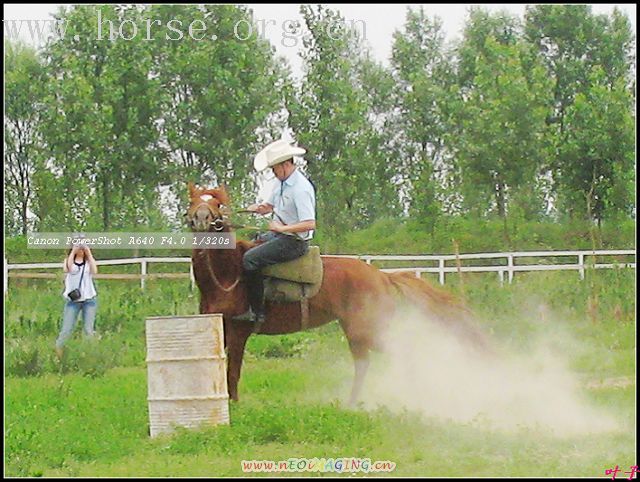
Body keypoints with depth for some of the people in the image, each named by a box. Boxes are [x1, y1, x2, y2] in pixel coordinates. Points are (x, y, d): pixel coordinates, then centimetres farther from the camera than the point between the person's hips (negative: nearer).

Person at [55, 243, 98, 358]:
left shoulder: (89, 261, 9)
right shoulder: (69, 260, 7)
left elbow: (94, 271, -13)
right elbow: (67, 269, -16)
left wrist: (89, 253, -8)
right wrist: (73, 252, -12)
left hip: (89, 300, 1)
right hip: (73, 300, -1)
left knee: (88, 330, 2)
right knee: (66, 329, -4)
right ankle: (57, 349, 3)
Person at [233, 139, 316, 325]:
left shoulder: (301, 189, -23)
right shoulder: (281, 182, 7)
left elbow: (310, 224, -28)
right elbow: (269, 205, 21)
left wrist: (282, 228, -24)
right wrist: (258, 208, -2)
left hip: (294, 242, -11)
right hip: (279, 234, 11)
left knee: (250, 259, -22)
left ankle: (257, 312, -19)